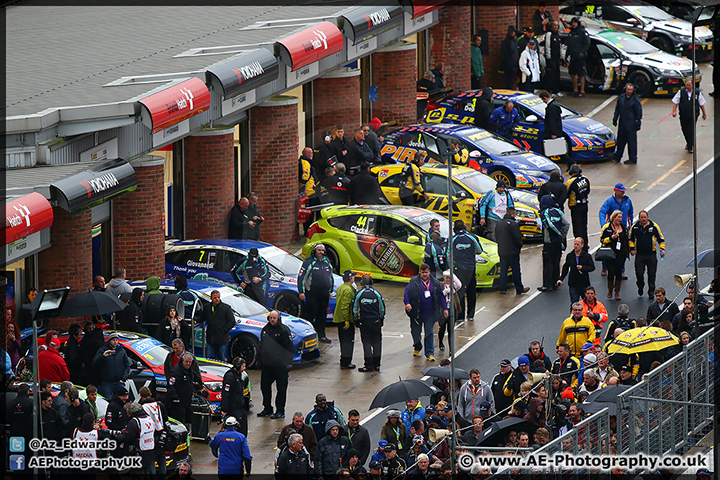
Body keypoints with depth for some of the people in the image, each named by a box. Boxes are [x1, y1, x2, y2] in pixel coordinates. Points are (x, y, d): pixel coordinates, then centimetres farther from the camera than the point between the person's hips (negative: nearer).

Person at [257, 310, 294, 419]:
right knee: (265, 386, 10)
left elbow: (290, 348, -8)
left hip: (280, 365, -7)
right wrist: (259, 363, 17)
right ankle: (267, 409, 22)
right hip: (267, 365, 7)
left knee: (281, 388, 0)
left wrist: (288, 364, -13)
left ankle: (280, 411, 6)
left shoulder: (283, 330, -7)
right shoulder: (265, 330, 12)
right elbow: (261, 347, 21)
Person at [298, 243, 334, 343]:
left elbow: (330, 277, 26)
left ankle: (321, 335, 12)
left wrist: (330, 291, 22)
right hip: (312, 293, -5)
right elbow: (301, 277, -4)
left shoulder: (327, 261, 14)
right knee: (311, 312, -6)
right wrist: (301, 292, -8)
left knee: (322, 314, 7)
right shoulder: (309, 261, -4)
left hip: (324, 293, 5)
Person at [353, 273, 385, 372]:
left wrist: (356, 321, 11)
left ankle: (369, 365, -1)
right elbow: (382, 308, 7)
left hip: (364, 322, -2)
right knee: (376, 342, 9)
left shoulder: (358, 294, -5)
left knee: (366, 343, 2)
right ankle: (376, 365, 11)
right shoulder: (376, 293, 0)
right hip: (376, 321, 2)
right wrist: (381, 319, 19)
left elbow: (354, 309, 0)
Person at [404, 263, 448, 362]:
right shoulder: (414, 281, -1)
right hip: (416, 313, 0)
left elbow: (440, 296, 15)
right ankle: (417, 348, 36)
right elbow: (407, 292, -6)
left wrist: (445, 308, 15)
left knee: (429, 333, -1)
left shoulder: (435, 283, 6)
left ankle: (429, 353, 3)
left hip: (430, 314, 0)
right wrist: (407, 303, -23)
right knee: (415, 332, 10)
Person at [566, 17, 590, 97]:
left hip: (580, 57, -8)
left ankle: (582, 91, -3)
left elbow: (587, 44, -11)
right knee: (572, 73, 12)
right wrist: (567, 54, 21)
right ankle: (575, 90, 23)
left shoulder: (583, 32, -7)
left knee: (581, 74, -6)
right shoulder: (571, 32, 17)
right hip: (572, 57, 8)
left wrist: (582, 52, -22)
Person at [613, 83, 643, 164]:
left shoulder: (635, 100, -6)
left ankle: (633, 159, 4)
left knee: (632, 142, -2)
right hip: (622, 123, 5)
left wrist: (638, 123, -7)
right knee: (620, 141, 13)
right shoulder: (621, 98, 9)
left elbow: (639, 112, -3)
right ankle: (617, 157, 23)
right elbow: (617, 109, 19)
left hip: (631, 124, -5)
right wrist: (615, 119, 14)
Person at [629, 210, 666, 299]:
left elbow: (661, 238, 7)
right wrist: (632, 249, 6)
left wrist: (662, 249, -2)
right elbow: (630, 239, 16)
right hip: (639, 254, 1)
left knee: (651, 274, 1)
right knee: (639, 273, -2)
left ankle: (651, 292, 11)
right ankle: (640, 288, 24)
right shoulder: (634, 227, 2)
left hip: (651, 255, -1)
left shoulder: (654, 226, -1)